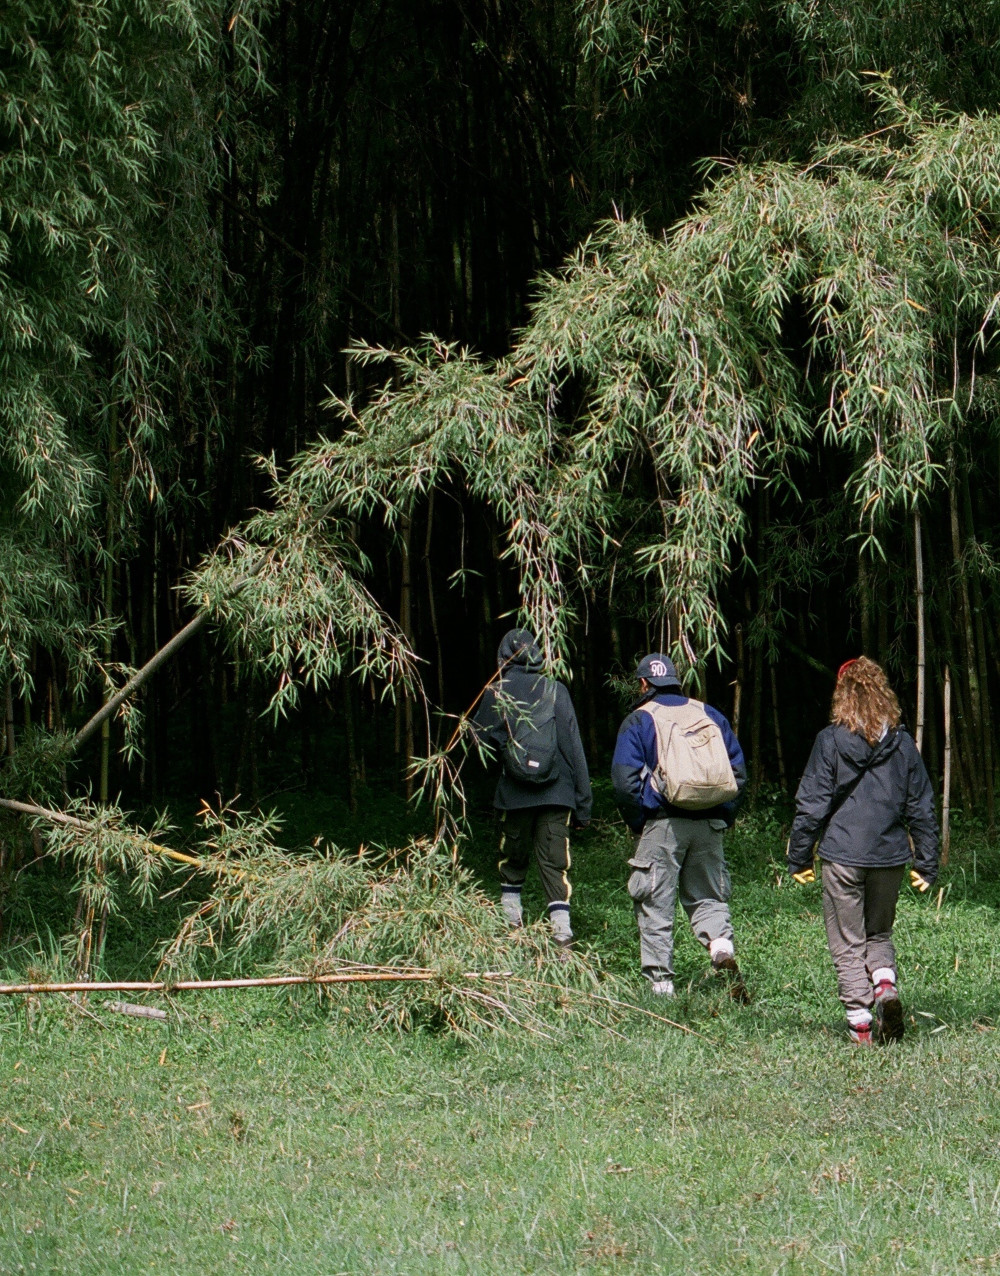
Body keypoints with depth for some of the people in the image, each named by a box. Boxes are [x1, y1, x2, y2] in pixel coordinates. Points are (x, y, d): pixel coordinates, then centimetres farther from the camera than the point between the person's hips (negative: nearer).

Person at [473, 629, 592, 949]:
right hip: (557, 795, 0)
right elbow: (573, 747, 0)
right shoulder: (556, 691, 0)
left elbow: (480, 741, 6)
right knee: (555, 862, 1)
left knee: (513, 858, 18)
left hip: (514, 795, 0)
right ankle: (562, 928, -10)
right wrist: (583, 803, 3)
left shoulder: (495, 694, -1)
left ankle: (511, 921, 23)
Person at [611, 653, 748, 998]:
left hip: (661, 824, -3)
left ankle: (660, 981, 2)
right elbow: (738, 769, 11)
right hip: (708, 824, 3)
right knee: (707, 896, 14)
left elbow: (625, 780, -9)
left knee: (655, 905, 4)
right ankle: (721, 946, -14)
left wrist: (638, 824, 2)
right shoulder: (709, 715, 11)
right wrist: (723, 817, 15)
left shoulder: (638, 721, -1)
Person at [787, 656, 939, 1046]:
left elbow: (811, 805, -6)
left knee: (847, 943, 6)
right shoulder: (902, 743, 2)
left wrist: (799, 858, 4)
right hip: (890, 855, 3)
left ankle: (860, 1024, 2)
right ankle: (886, 986, -7)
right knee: (879, 933, 20)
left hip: (842, 856, -3)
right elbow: (921, 807, 6)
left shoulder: (831, 740, -7)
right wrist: (926, 864, 13)